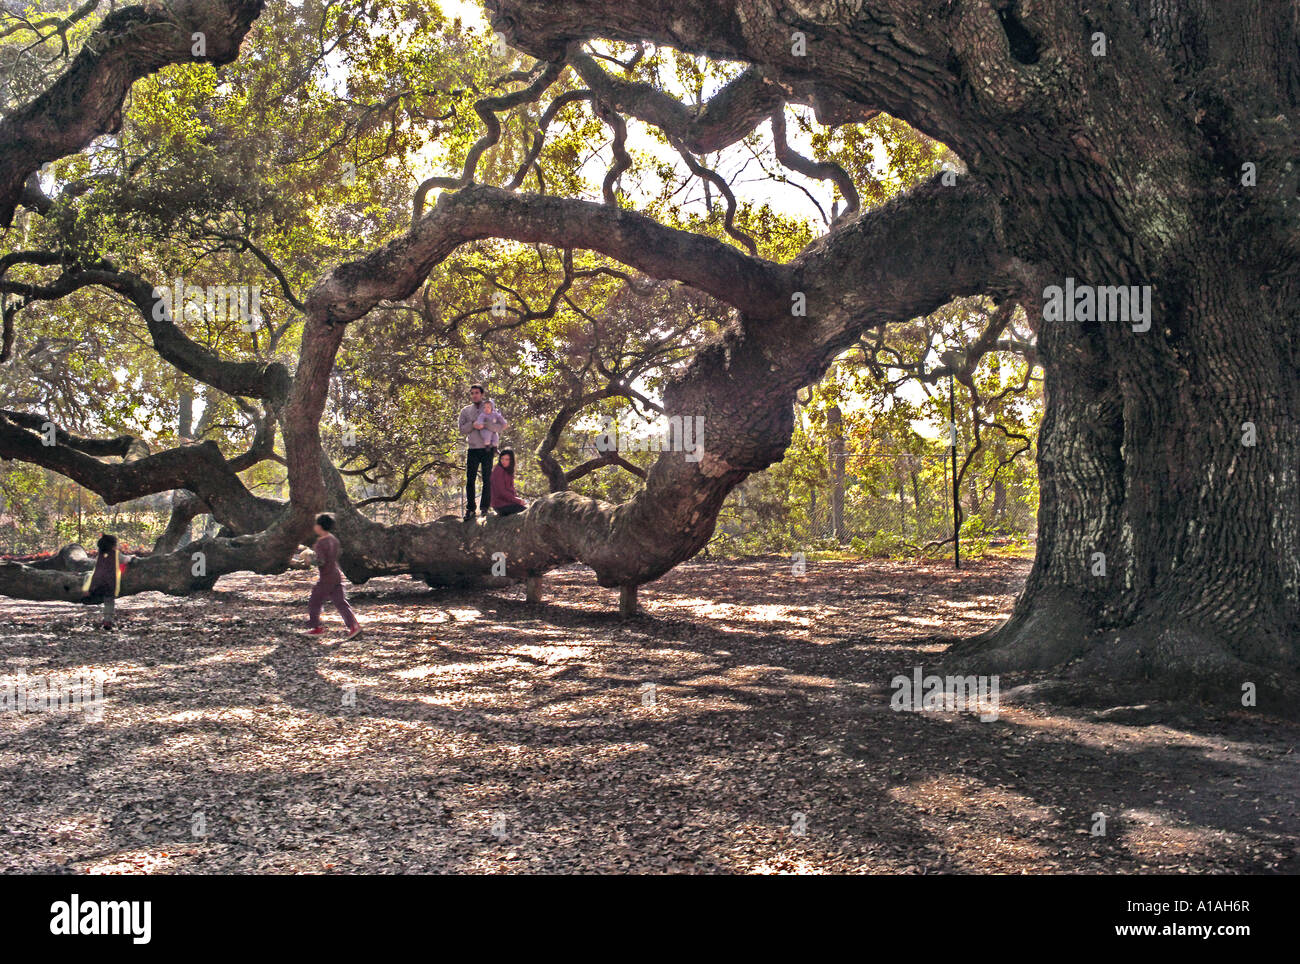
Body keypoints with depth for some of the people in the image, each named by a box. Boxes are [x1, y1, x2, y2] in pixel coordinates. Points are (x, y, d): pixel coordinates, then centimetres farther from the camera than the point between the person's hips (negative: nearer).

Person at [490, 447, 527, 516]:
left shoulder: (508, 471, 11)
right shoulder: (498, 471, -16)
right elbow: (501, 491, -20)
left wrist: (519, 499, 3)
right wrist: (518, 501, -15)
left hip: (507, 501, 9)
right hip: (501, 505, -9)